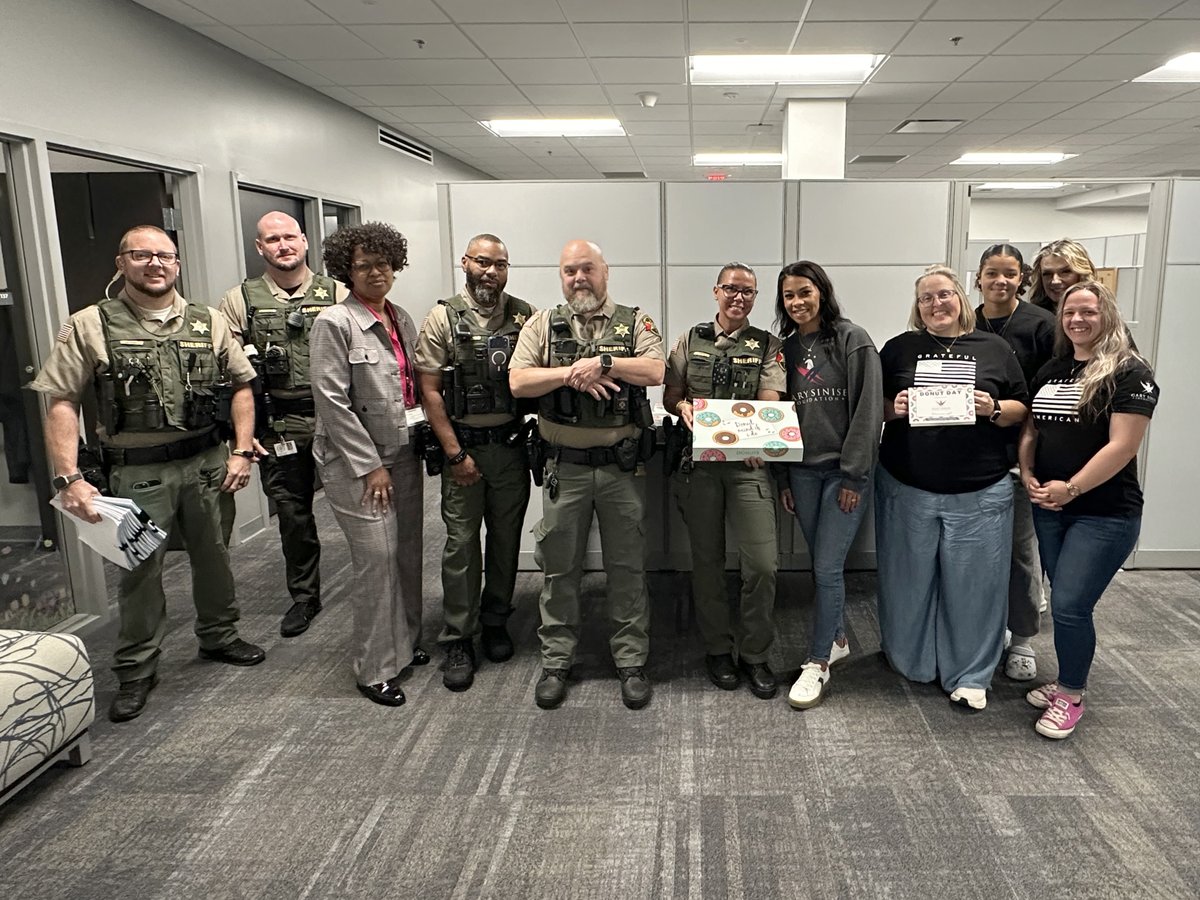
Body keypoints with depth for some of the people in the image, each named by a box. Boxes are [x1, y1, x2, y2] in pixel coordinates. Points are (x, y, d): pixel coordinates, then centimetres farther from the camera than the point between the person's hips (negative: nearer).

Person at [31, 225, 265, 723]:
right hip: (139, 472, -2)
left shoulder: (209, 322, 5)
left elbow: (240, 386, 9)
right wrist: (69, 478, -15)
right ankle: (136, 670, 24)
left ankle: (219, 636, 37)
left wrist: (242, 450, -1)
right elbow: (61, 403, -7)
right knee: (140, 571, 7)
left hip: (208, 463, 3)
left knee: (213, 557, 16)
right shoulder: (89, 326, -4)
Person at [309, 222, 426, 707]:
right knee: (377, 559, -6)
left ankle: (404, 644, 30)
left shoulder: (401, 319, 11)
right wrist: (370, 466, -14)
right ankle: (375, 670, 9)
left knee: (408, 554, 12)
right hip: (356, 461, -7)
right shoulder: (334, 323, -10)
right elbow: (332, 401, -14)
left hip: (403, 454, 7)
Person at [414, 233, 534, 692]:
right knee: (461, 543, 2)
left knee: (507, 538, 11)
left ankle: (495, 621, 29)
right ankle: (458, 640, 13)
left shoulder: (524, 315, 4)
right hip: (463, 446, -2)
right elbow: (429, 392, -5)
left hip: (512, 444, 3)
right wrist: (456, 453, -9)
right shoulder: (443, 319, -3)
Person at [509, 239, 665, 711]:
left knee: (628, 566, 8)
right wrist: (571, 373, -17)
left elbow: (655, 371, -12)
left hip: (622, 464, -1)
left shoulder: (635, 322, 4)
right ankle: (556, 661, 25)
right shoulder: (543, 324, 6)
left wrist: (602, 361, -21)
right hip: (565, 466, 1)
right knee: (558, 566, 10)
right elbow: (518, 381, -6)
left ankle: (631, 662, 22)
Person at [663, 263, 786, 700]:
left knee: (763, 561, -7)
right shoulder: (690, 339, 9)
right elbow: (669, 396, 10)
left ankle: (754, 655, 13)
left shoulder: (767, 346, 6)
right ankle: (718, 649, 25)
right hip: (698, 461, 1)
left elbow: (770, 404, -4)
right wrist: (684, 408, -14)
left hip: (748, 462, -1)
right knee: (707, 559, 9)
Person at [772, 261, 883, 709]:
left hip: (845, 470, -5)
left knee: (828, 566, -5)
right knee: (821, 564, 12)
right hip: (802, 470, 5)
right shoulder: (786, 348, 10)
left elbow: (868, 410, -10)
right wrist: (783, 478, 9)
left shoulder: (853, 340, -6)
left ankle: (817, 663, 6)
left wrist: (853, 475, -13)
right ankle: (837, 639, 30)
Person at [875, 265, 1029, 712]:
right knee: (909, 578, 9)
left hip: (979, 493, 0)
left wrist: (994, 410, -11)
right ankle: (909, 660, 28)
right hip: (907, 489, 0)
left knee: (974, 582, 5)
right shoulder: (899, 348, 7)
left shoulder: (994, 349, 7)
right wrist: (893, 409, -12)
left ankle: (969, 675, 20)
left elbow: (1021, 409, 10)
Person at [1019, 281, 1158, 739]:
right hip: (1049, 508, 6)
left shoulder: (1129, 373, -10)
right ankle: (1068, 680, 30)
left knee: (1070, 605, -6)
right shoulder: (1051, 370, 10)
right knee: (1066, 602, 14)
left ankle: (1071, 696, 13)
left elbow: (1122, 446, -17)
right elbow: (1031, 428, 15)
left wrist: (1072, 488, -18)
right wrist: (1027, 473, -1)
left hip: (1104, 514, -6)